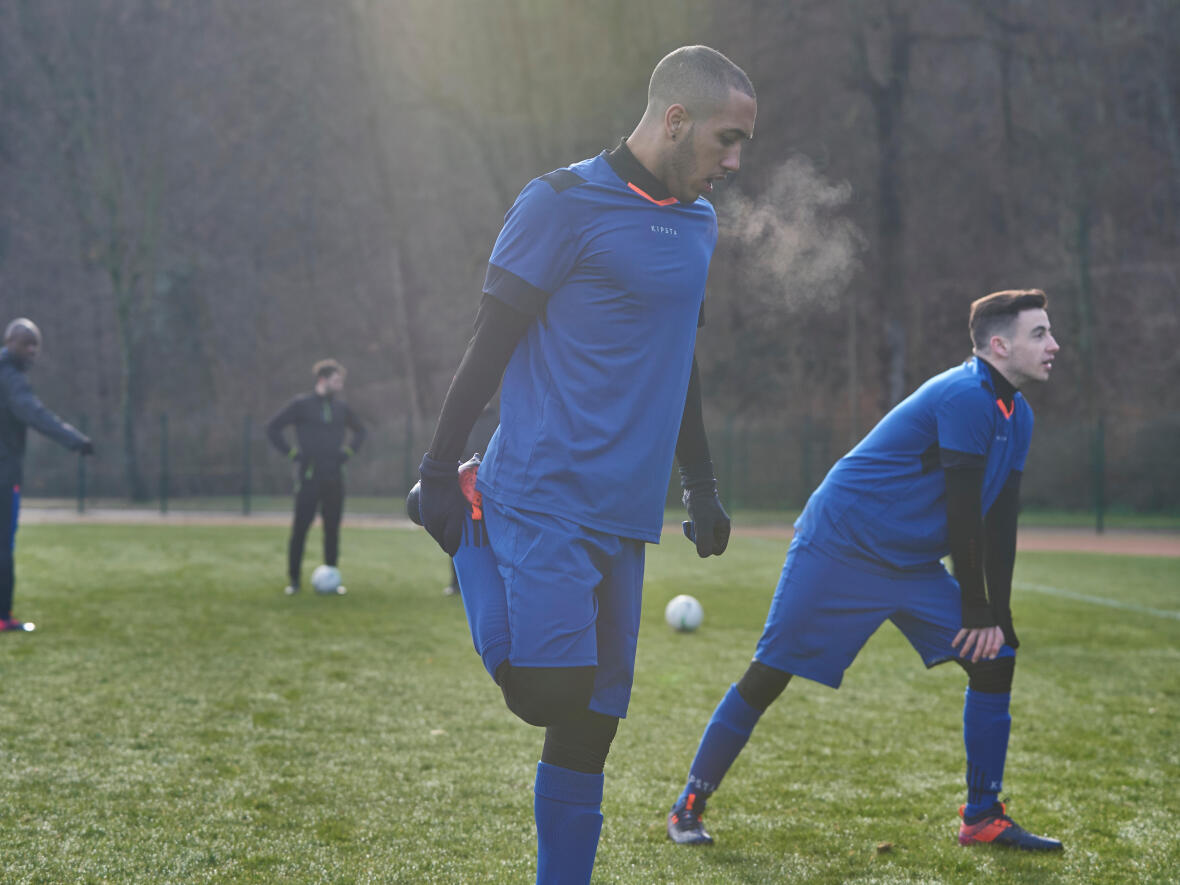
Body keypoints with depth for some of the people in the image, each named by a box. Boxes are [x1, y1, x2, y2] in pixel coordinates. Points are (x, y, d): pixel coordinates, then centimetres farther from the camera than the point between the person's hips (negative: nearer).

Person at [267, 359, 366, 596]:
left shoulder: (341, 407, 11)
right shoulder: (301, 404, -3)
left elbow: (360, 430, 27)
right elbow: (273, 428, -2)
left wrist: (348, 451, 12)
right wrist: (292, 453, -6)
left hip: (334, 477, 4)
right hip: (309, 476, -4)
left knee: (332, 528, 4)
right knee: (300, 527, -5)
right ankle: (293, 580, 2)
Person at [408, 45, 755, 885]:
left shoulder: (699, 224, 17)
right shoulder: (564, 203, -7)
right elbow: (490, 342, -7)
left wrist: (702, 487, 26)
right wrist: (439, 469, -9)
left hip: (624, 515, 7)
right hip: (545, 496, -7)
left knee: (591, 726, 5)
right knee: (548, 691, -16)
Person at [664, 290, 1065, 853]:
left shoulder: (1016, 415, 8)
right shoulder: (966, 398, -21)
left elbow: (999, 522, 10)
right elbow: (963, 514, -21)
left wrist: (996, 615, 4)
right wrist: (976, 613, -15)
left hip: (914, 566, 9)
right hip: (841, 547, -9)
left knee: (995, 659, 0)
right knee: (769, 676, -8)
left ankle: (982, 818, 9)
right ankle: (690, 804, 6)